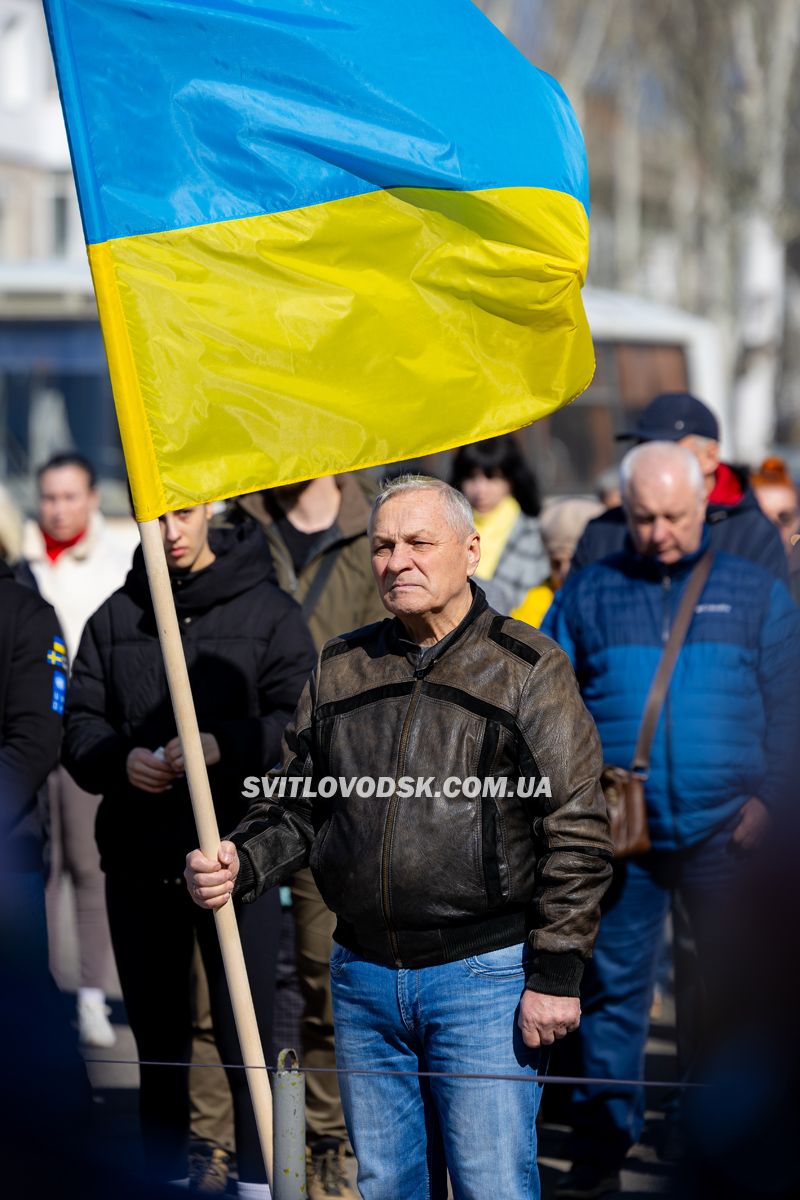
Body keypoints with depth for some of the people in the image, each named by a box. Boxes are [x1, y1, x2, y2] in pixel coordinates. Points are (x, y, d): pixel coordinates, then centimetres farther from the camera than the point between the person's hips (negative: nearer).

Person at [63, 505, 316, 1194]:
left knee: (246, 1043, -6)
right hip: (139, 860, 4)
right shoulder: (114, 619, 13)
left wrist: (223, 746, -23)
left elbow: (297, 719, -7)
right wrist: (120, 760, -12)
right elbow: (80, 722, 9)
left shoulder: (268, 612, 2)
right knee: (159, 1045, 13)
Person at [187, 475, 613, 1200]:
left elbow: (577, 830, -6)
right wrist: (240, 864, -4)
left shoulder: (528, 669, -3)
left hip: (484, 976, -5)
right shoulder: (341, 670, 12)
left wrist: (557, 971, -11)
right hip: (363, 976, 5)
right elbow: (296, 809, 18)